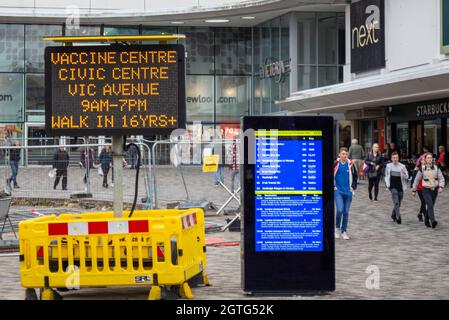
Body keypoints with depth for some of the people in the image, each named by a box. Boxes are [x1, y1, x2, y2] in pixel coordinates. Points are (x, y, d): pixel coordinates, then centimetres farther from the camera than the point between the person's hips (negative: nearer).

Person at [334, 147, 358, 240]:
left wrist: (353, 187, 8)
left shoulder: (350, 164, 3)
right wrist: (333, 186, -1)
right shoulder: (335, 164, -4)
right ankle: (337, 228, 6)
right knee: (340, 210, -16)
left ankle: (344, 231, 16)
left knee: (346, 212, 6)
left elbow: (355, 176, 16)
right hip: (338, 191, -3)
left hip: (348, 191, 3)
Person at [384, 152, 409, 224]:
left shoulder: (402, 166, -1)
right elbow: (386, 176, 17)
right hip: (393, 187, -1)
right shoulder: (388, 166, 4)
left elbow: (406, 177, -3)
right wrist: (387, 184, 3)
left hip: (400, 187, 1)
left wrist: (404, 173, -24)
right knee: (396, 203, -14)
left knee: (398, 203, 12)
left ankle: (393, 215, 35)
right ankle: (398, 217, -15)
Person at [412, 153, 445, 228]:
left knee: (430, 206, 12)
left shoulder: (436, 168, 2)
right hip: (426, 190, -3)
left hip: (435, 190, 3)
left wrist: (441, 186, -16)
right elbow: (417, 180, 5)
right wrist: (414, 190, 9)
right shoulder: (422, 169, -3)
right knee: (430, 205, -20)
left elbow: (441, 178, 2)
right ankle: (433, 221, -30)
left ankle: (426, 221, 30)